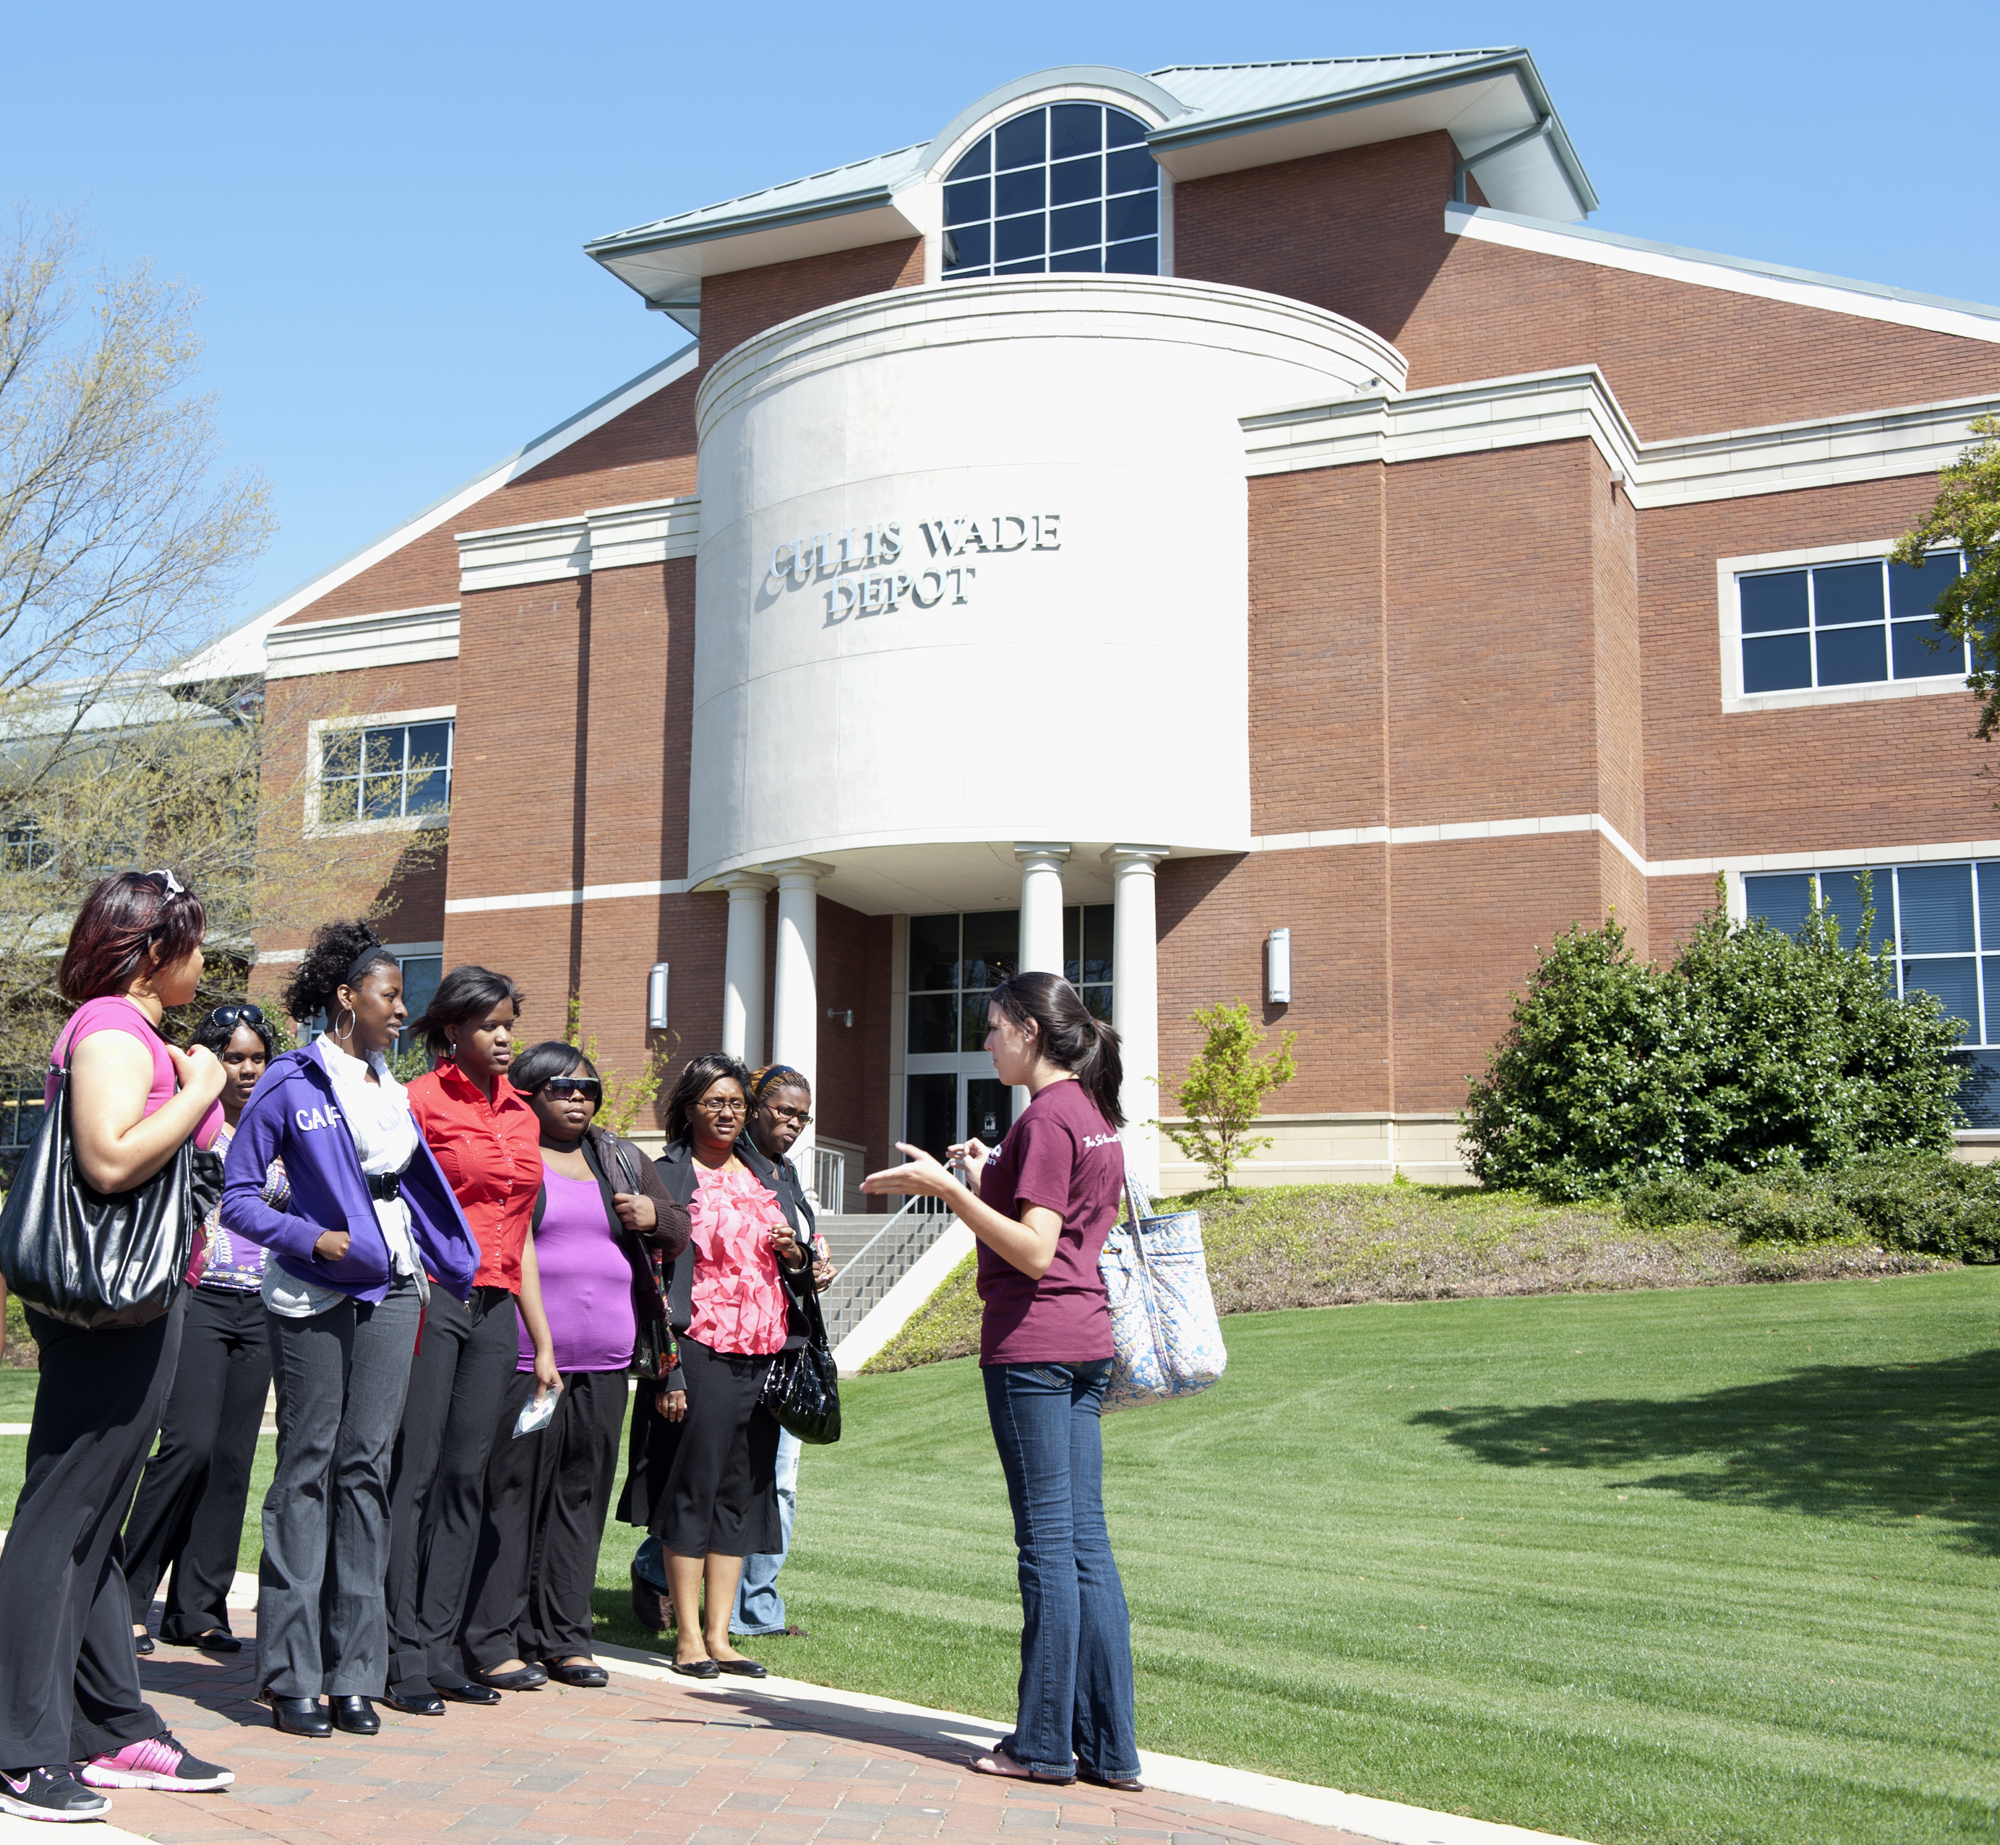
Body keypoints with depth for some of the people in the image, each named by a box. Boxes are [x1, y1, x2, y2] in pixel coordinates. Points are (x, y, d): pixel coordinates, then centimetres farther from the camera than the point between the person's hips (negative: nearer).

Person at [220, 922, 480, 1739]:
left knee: (367, 1468, 4)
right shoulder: (292, 1083, -4)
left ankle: (354, 1671, 9)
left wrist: (452, 1268, 14)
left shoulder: (392, 1089, 13)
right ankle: (292, 1675, 6)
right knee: (307, 1469, -1)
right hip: (315, 1297, -5)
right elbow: (238, 1196, -6)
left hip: (392, 1290, 5)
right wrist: (313, 1239, -17)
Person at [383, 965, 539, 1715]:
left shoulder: (519, 1113, 16)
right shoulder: (421, 1100, -4)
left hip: (493, 1307, 7)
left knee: (466, 1478, 8)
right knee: (412, 1476, -4)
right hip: (432, 1296, -6)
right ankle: (403, 1659, 2)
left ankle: (440, 1648, 15)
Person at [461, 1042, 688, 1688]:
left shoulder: (623, 1161, 19)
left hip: (604, 1364, 5)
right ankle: (493, 1642, 4)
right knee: (511, 1492, -4)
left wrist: (655, 1216, 0)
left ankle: (562, 1637, 16)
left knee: (582, 1495, 8)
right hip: (524, 1358, -5)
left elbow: (680, 1232, 23)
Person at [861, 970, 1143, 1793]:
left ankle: (1045, 1743, 7)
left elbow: (1033, 1253, -20)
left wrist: (947, 1189, -20)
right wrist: (991, 1181, 19)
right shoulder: (1096, 1115, 14)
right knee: (1085, 1544, 9)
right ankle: (1108, 1747, 13)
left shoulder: (1045, 1119, -14)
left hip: (1031, 1343, -9)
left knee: (1048, 1542, -2)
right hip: (1085, 1342, 9)